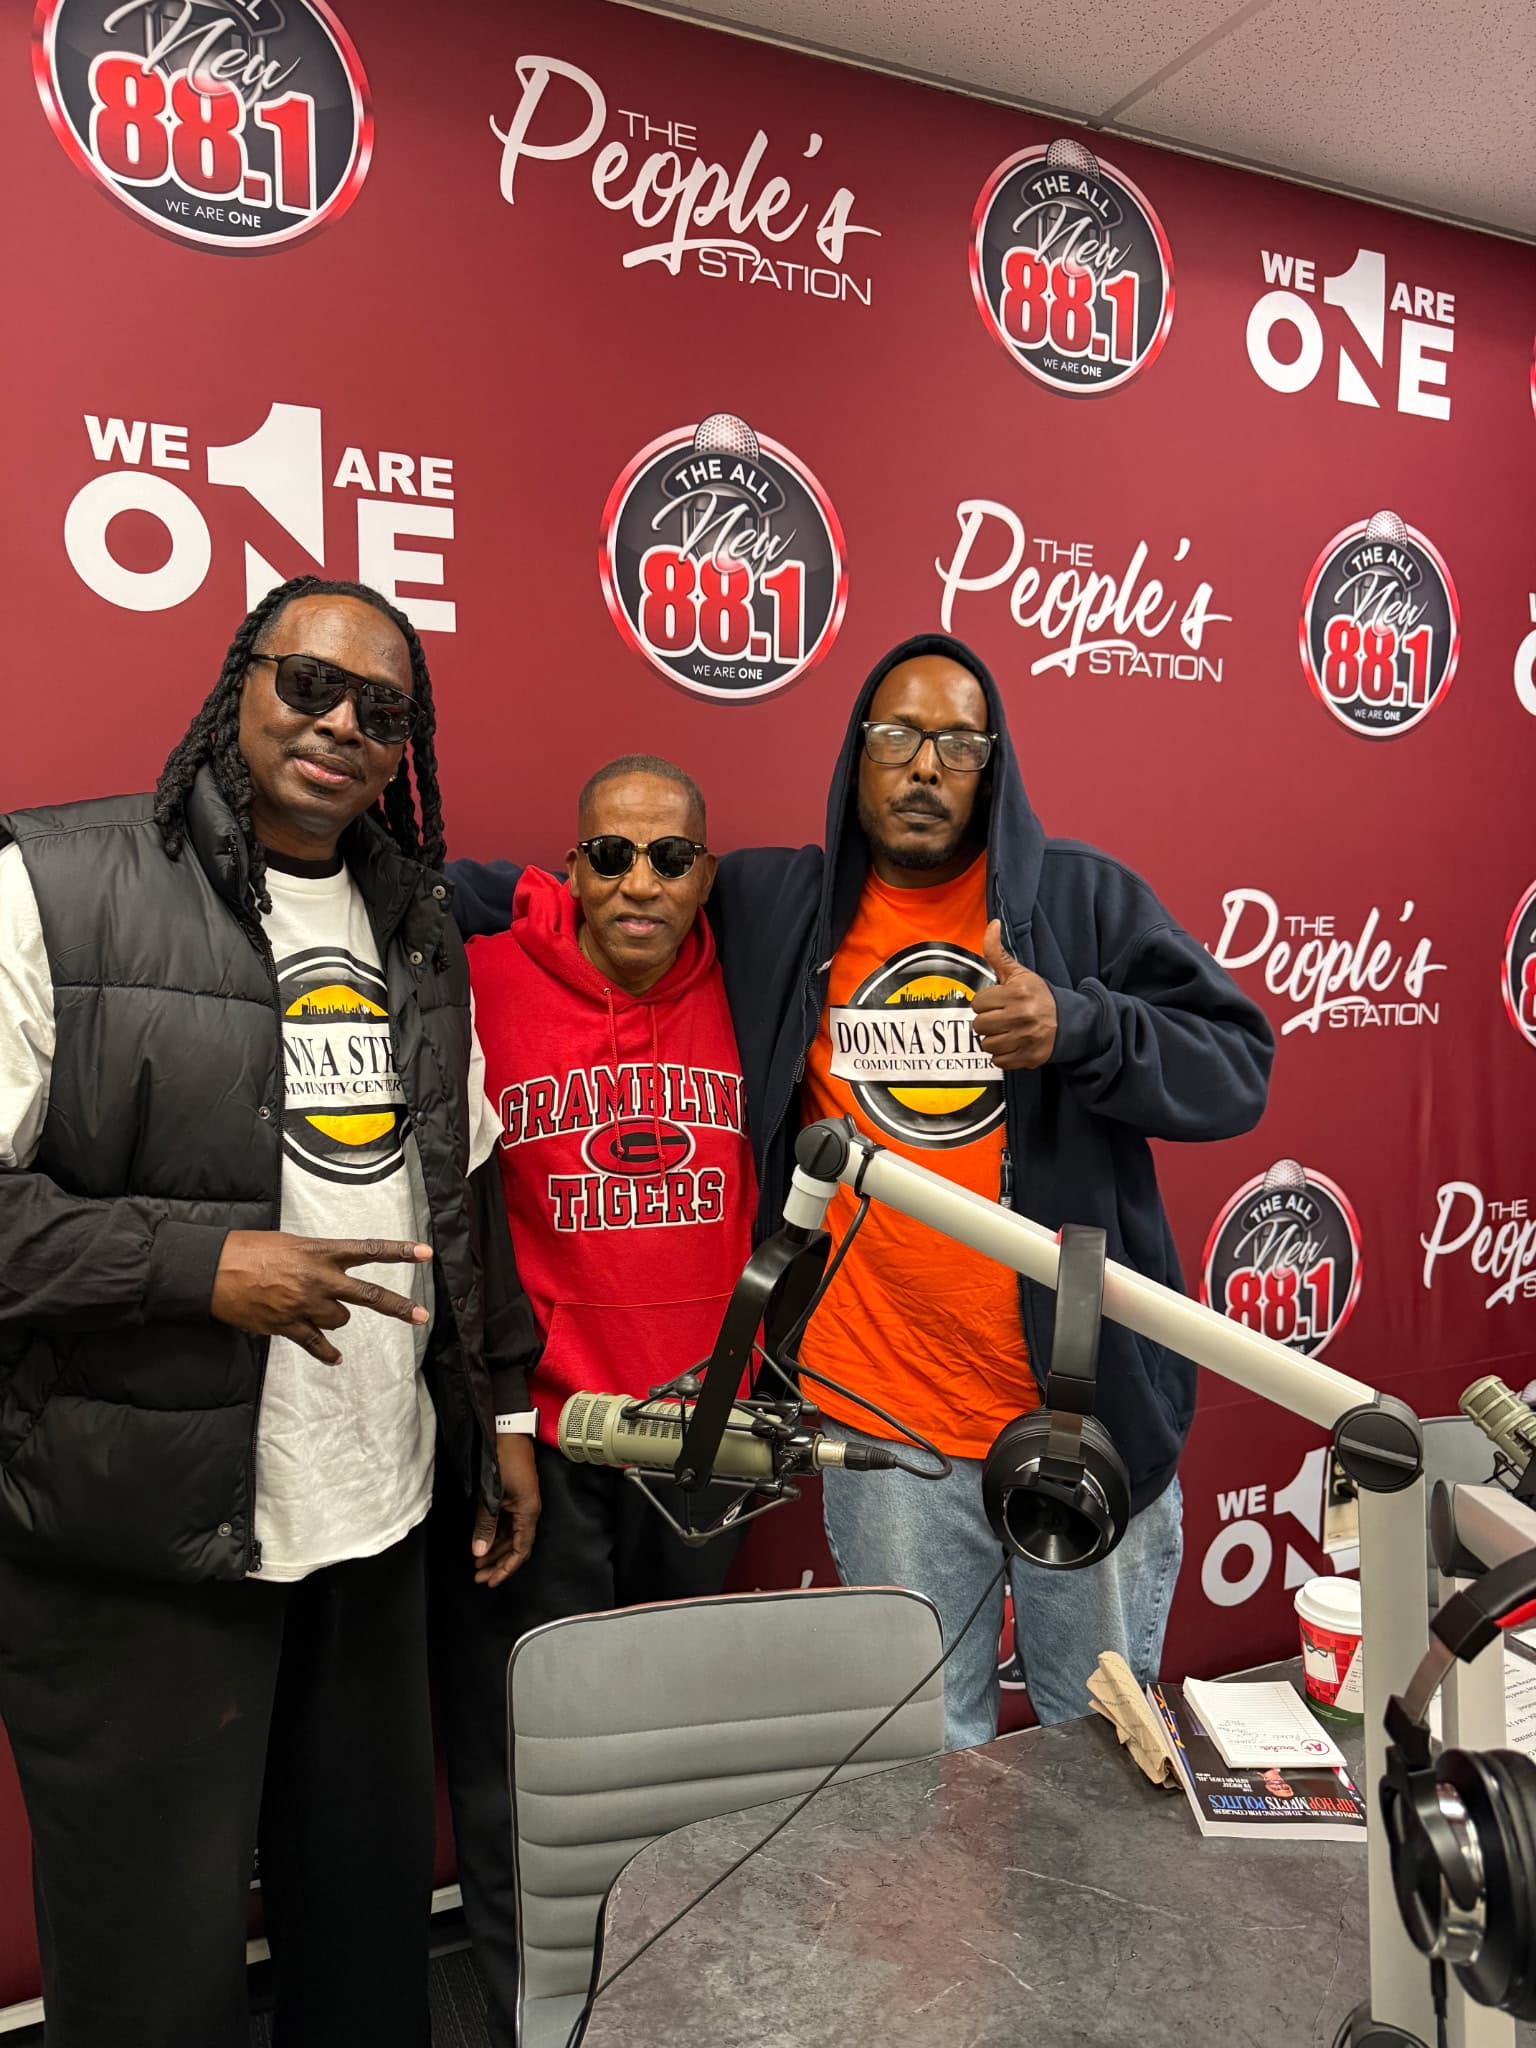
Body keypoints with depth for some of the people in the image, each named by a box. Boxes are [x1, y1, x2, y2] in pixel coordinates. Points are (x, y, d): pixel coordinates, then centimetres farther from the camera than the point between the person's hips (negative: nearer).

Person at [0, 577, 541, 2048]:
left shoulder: (417, 930, 10)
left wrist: (501, 1408, 15)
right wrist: (200, 1261, -22)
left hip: (377, 1516, 6)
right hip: (138, 1540, -5)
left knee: (373, 1912, 19)